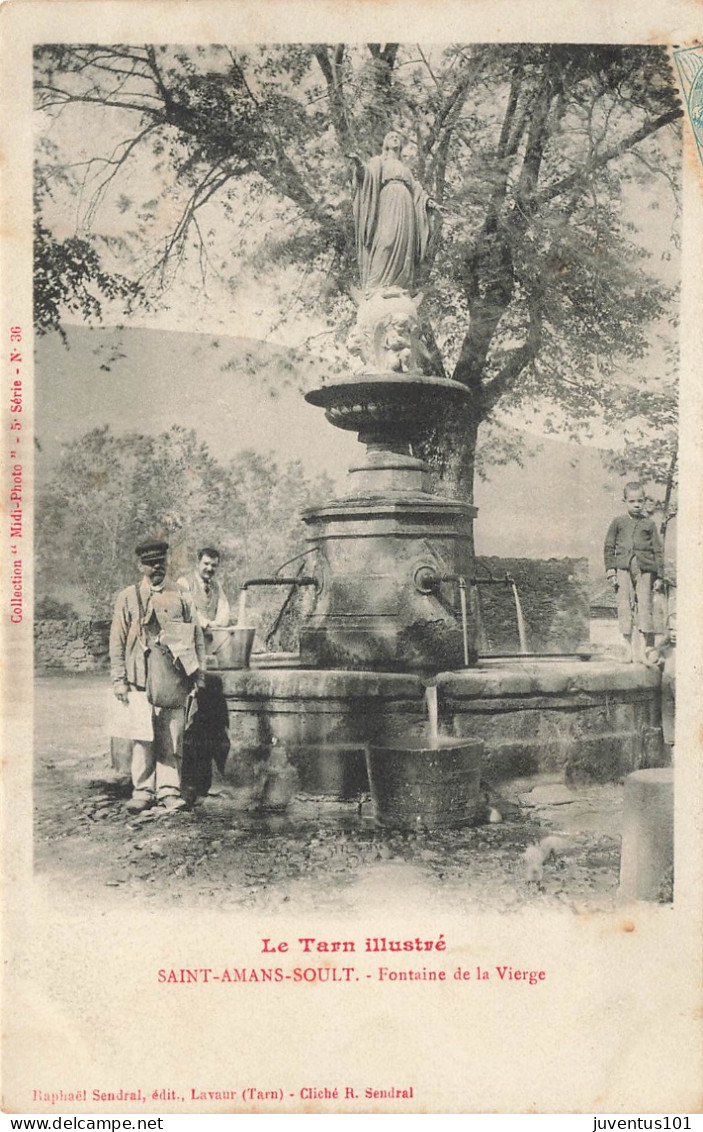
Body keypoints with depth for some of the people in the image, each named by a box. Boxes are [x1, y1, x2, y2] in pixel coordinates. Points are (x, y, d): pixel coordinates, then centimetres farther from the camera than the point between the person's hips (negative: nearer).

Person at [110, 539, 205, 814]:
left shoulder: (181, 598, 13)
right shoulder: (127, 598, 8)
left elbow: (197, 638, 15)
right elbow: (117, 641, 7)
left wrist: (198, 675, 9)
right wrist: (118, 680, 1)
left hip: (175, 678, 2)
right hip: (141, 678, -1)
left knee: (172, 737, 0)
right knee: (143, 736, -7)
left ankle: (169, 790, 7)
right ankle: (143, 791, 2)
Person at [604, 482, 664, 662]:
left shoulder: (649, 523, 8)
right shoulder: (618, 522, 9)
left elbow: (658, 550, 10)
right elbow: (608, 547, 11)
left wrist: (659, 575, 5)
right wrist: (610, 570, 2)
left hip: (645, 568, 0)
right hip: (623, 568, 0)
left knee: (644, 607, -4)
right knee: (625, 607, -3)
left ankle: (643, 649, 3)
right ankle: (629, 649, 3)